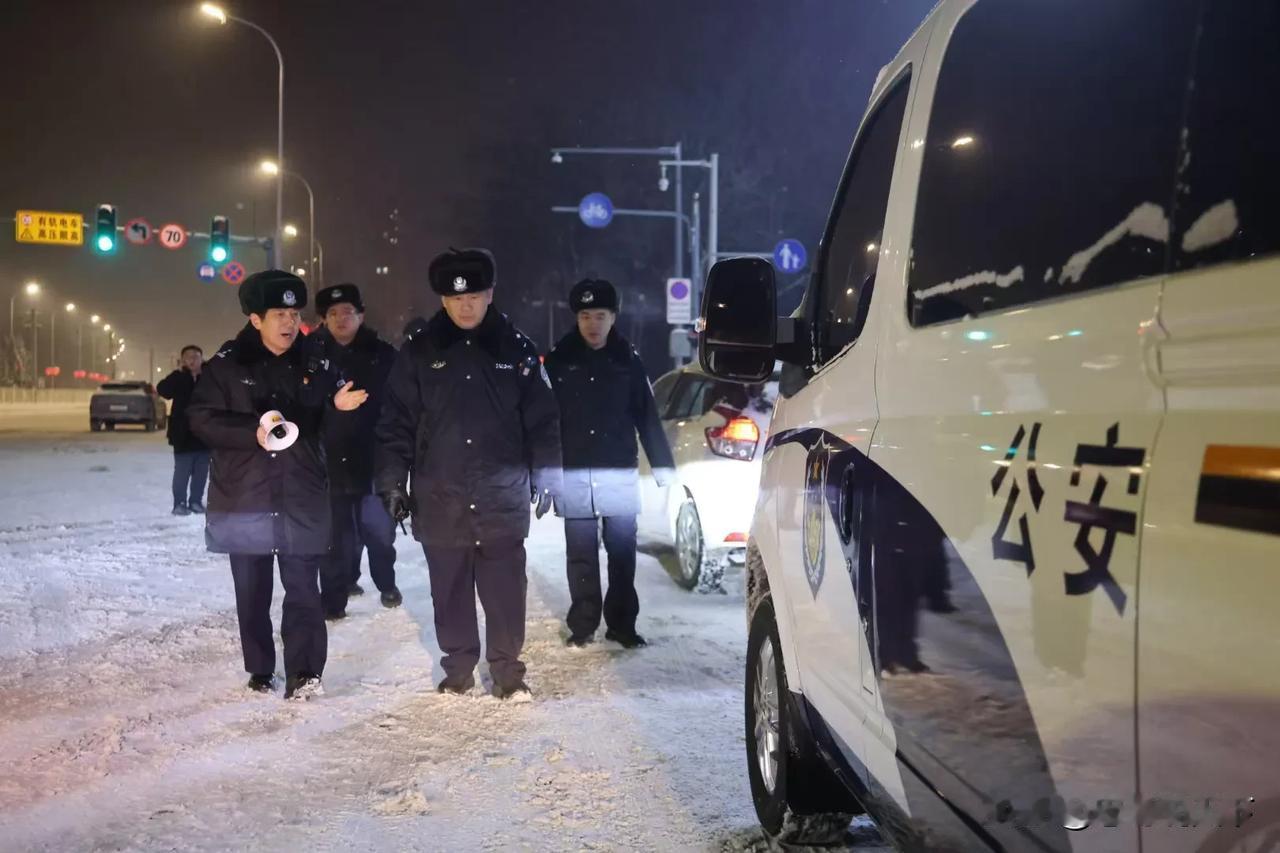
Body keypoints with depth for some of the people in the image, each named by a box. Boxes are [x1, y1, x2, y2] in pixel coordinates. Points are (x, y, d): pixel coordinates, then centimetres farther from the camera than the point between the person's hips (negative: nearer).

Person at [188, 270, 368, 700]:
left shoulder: (314, 363, 5)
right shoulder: (227, 363, -3)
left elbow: (325, 425, 10)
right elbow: (202, 419, -7)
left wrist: (338, 407, -13)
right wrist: (252, 433, -20)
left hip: (302, 498, 1)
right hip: (244, 497, -1)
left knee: (303, 589, -4)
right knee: (252, 591, 9)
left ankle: (303, 673, -4)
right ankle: (260, 670, 22)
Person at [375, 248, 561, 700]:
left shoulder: (516, 349, 2)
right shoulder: (419, 352, 2)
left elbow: (542, 419, 5)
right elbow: (396, 424, 3)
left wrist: (545, 476, 0)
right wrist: (392, 482, -2)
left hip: (503, 498, -1)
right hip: (440, 500, 1)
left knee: (505, 590, 2)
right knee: (450, 592, 10)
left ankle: (507, 671, 15)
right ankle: (457, 670, 23)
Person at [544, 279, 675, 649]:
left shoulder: (628, 360, 3)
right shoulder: (558, 360, 2)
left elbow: (647, 416, 4)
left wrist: (662, 464, -2)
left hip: (620, 474, 0)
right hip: (573, 475, 0)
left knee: (622, 552, 4)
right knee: (580, 555, 6)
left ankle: (621, 623, 13)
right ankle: (583, 624, 14)